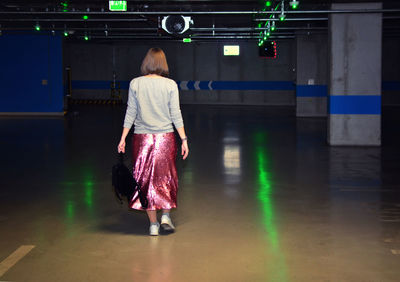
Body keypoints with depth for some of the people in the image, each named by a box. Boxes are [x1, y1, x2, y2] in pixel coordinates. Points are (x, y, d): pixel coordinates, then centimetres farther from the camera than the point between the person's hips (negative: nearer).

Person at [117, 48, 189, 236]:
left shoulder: (135, 84, -3)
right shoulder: (170, 85, -5)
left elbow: (130, 113, -1)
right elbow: (176, 115, -5)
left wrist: (123, 138, 5)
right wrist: (184, 139, 1)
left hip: (142, 138, 1)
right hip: (165, 137, 0)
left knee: (146, 179, 9)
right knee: (166, 177, 18)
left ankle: (153, 224, 13)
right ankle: (165, 215, 11)